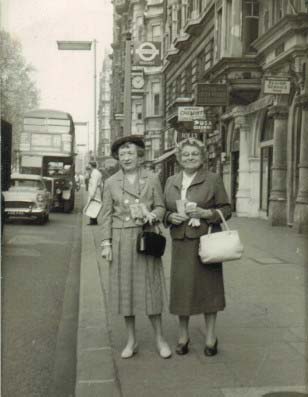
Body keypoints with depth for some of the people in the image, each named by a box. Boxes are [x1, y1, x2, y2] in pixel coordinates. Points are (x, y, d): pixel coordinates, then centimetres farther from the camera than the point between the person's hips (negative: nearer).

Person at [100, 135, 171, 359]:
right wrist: (106, 243, 0)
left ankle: (160, 339, 15)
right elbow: (107, 215, 6)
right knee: (124, 288, 5)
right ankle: (131, 340, 19)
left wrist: (153, 215, -16)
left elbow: (161, 207, 7)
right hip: (121, 241, 1)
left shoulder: (152, 179, 4)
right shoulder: (111, 183, 6)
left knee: (150, 286, 1)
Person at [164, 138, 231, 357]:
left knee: (208, 285, 3)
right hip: (181, 242, 3)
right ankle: (183, 335, 22)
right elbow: (164, 210, 17)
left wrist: (206, 213, -15)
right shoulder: (171, 182, 12)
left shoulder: (213, 179, 1)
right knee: (182, 287, 5)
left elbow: (226, 209, 1)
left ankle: (211, 336, 19)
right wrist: (171, 217, -5)